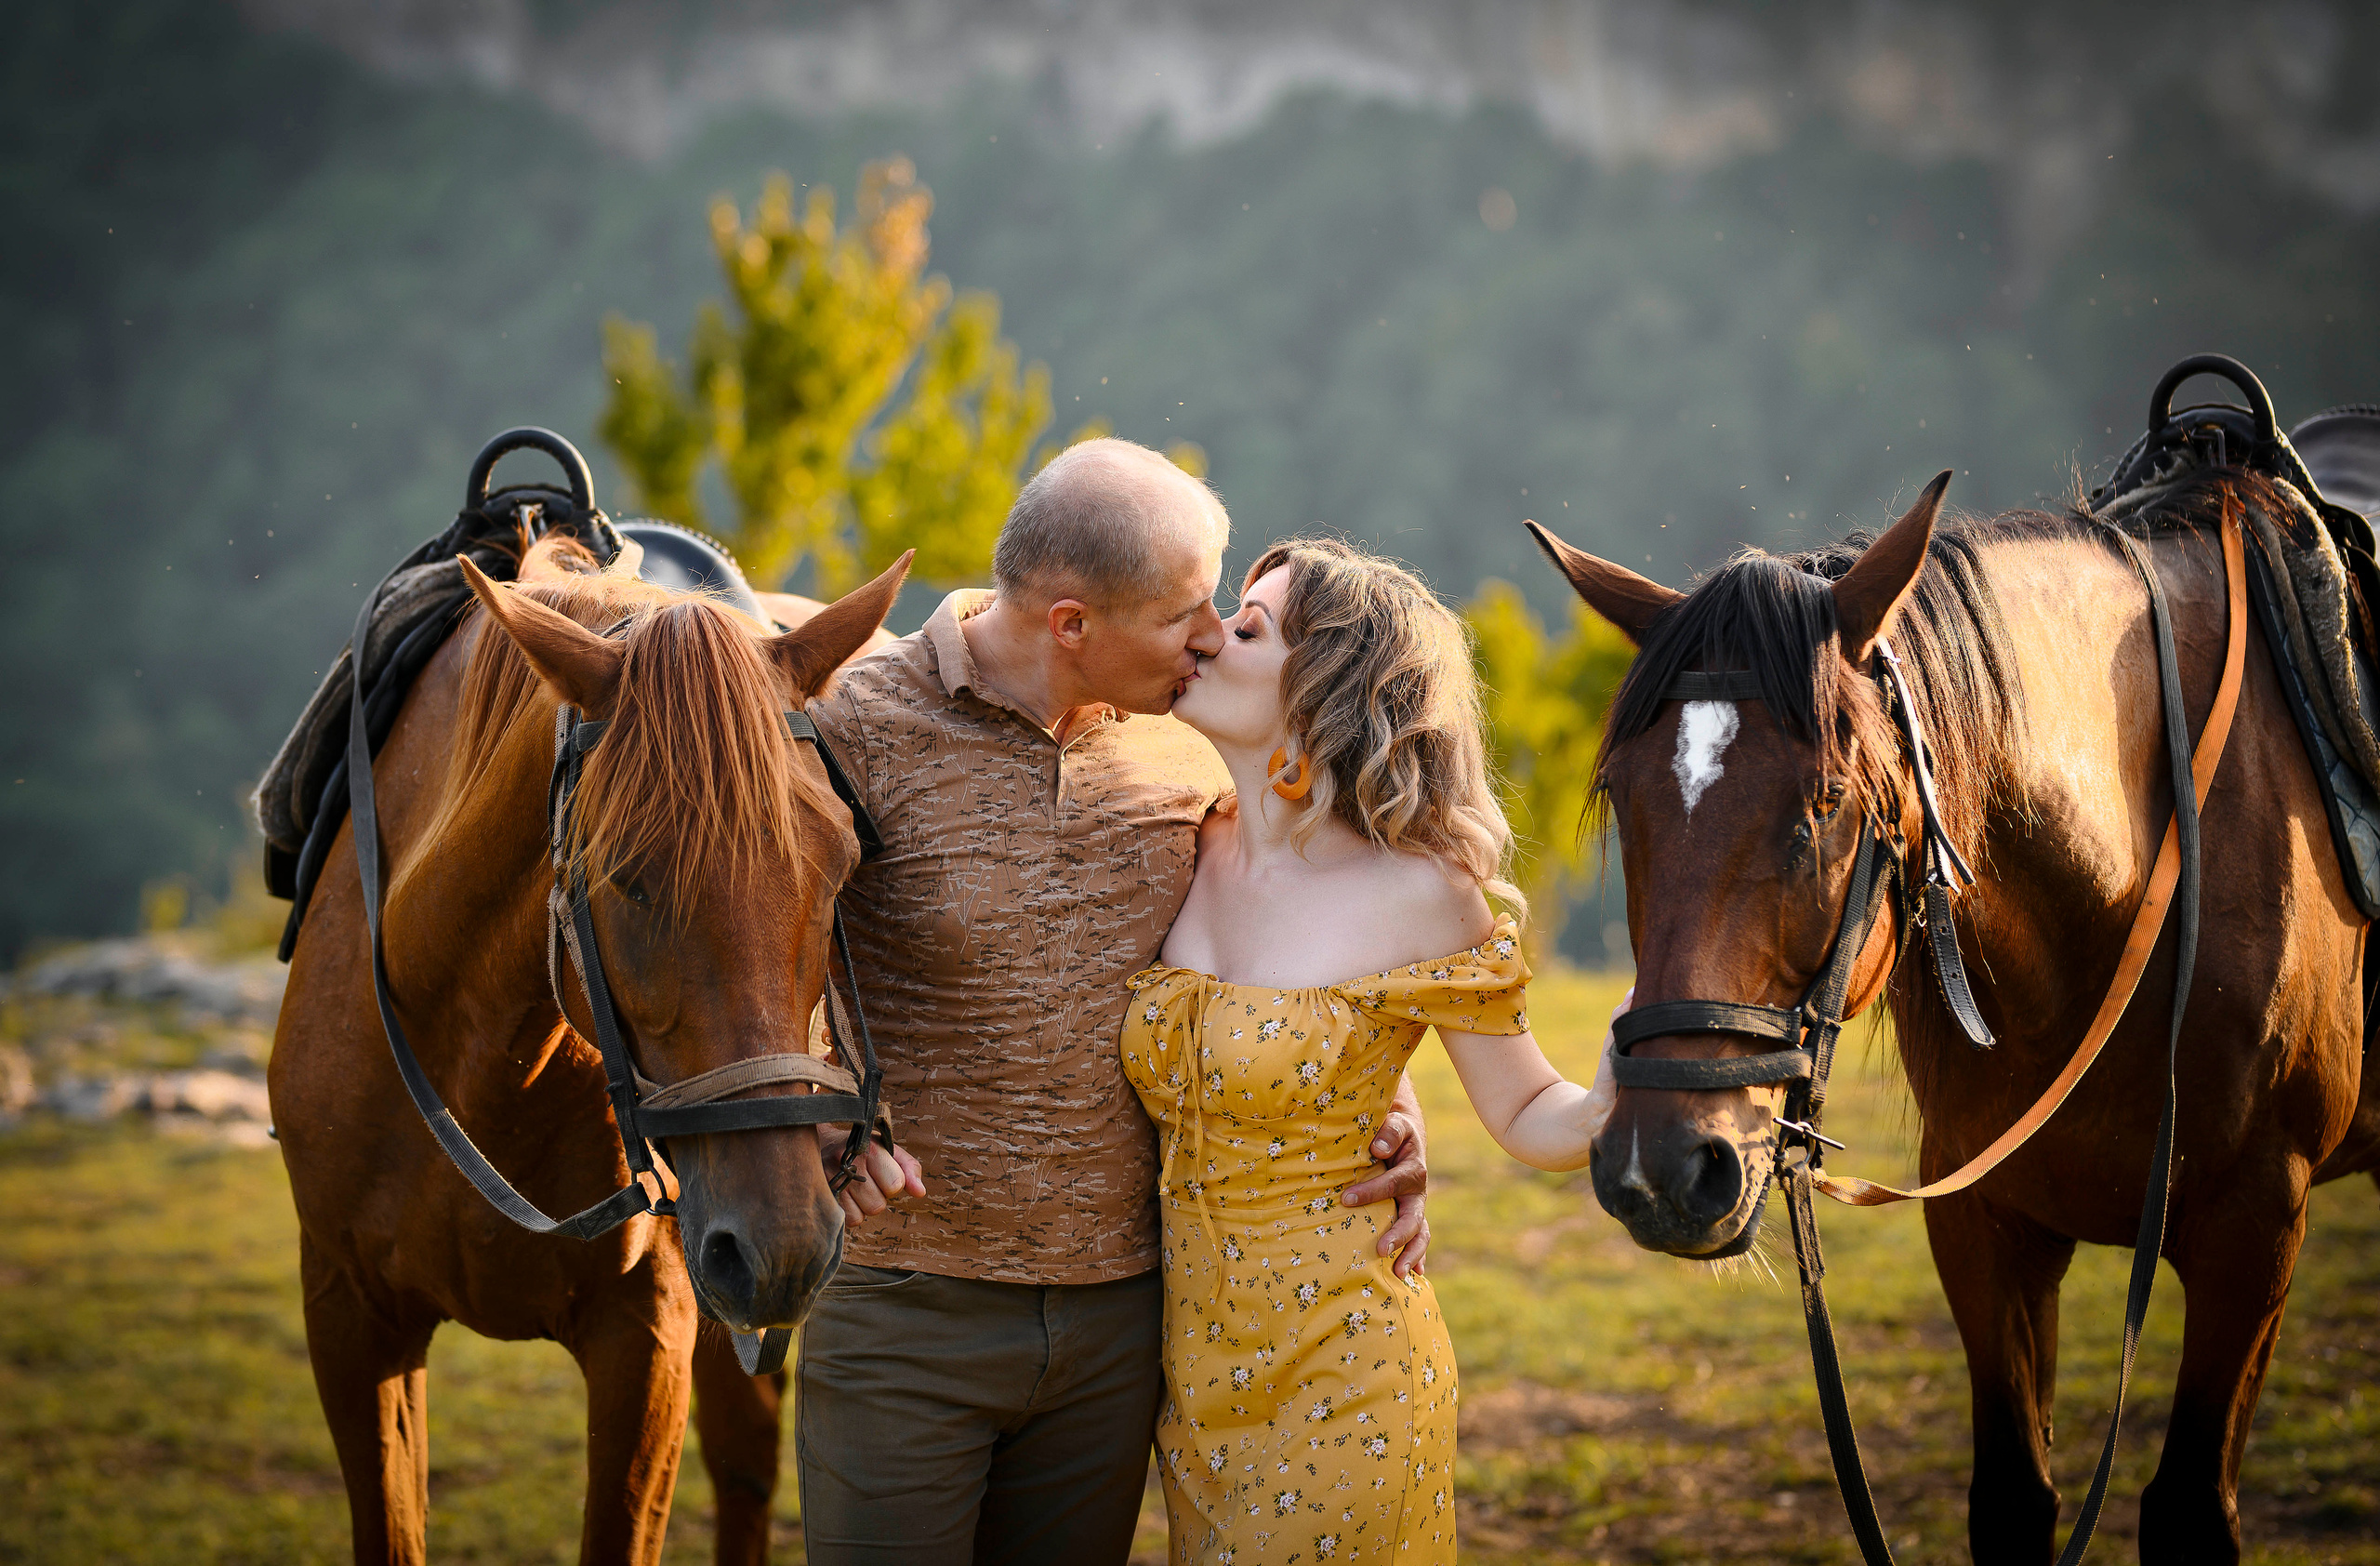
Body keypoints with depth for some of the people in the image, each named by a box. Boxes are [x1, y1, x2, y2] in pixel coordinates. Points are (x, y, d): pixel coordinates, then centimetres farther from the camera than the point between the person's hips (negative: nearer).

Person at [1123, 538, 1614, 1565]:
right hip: (1192, 1358, 6)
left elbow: (1525, 1117, -7)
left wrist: (1613, 1101, -28)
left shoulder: (1420, 895, -14)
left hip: (1337, 1373, -5)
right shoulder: (1188, 854, 1)